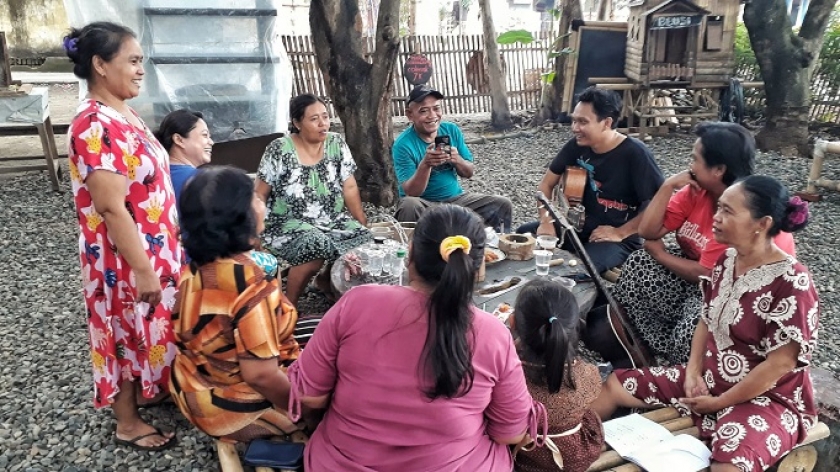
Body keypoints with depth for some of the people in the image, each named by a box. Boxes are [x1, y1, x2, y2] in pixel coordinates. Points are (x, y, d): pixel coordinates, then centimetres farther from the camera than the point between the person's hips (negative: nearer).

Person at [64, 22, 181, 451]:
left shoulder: (122, 114, 6)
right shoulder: (95, 127, -25)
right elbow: (112, 208, -26)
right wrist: (142, 270, -22)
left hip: (151, 250, 9)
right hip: (125, 260, -9)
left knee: (148, 328, 23)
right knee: (128, 334, 8)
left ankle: (146, 391, 44)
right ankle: (128, 424, 27)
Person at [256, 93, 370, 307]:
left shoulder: (337, 144, 2)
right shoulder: (279, 150, -10)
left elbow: (349, 188, 3)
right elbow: (260, 195, -5)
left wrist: (364, 225, -3)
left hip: (332, 221, 5)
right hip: (288, 223, -4)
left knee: (365, 239, -21)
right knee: (316, 245, -35)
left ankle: (326, 279, 10)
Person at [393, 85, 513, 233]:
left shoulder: (452, 130, -1)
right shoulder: (403, 144, -15)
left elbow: (469, 173, 4)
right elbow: (410, 192, -19)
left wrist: (457, 160, -19)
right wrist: (425, 164, -35)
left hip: (456, 198, 4)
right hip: (423, 203, -4)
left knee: (502, 205, -11)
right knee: (409, 206, -38)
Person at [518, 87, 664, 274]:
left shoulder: (635, 154, -19)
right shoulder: (577, 146, -4)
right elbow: (546, 184, 6)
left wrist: (620, 233, -19)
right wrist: (546, 221, -8)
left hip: (619, 239, -6)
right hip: (581, 226, 6)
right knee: (524, 234, -8)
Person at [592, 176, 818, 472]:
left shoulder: (791, 283, -22)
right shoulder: (727, 261, 0)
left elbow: (780, 363, -21)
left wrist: (719, 402, -15)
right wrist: (693, 371, -5)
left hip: (768, 399, -7)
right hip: (709, 380, 7)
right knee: (615, 385, 5)